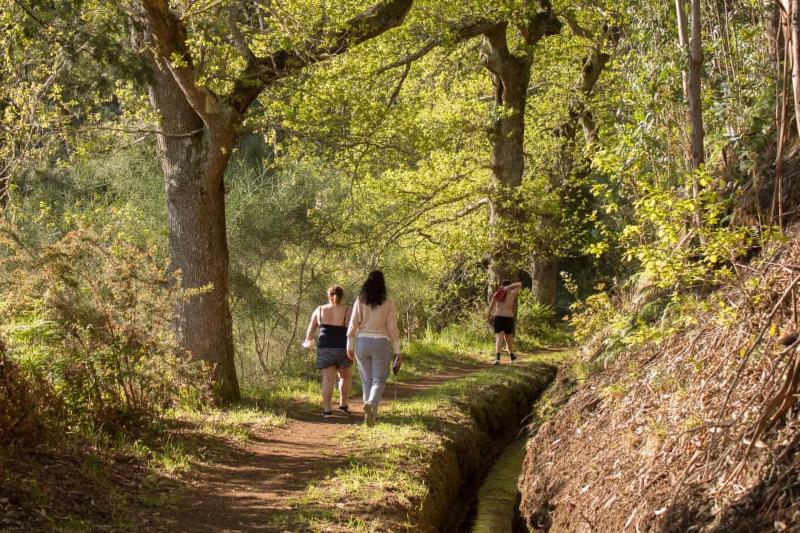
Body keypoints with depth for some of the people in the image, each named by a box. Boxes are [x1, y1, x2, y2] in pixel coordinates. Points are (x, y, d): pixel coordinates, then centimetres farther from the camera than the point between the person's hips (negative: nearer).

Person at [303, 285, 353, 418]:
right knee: (345, 376, 18)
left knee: (328, 378, 3)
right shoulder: (347, 311, -4)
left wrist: (308, 341, 28)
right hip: (342, 349, -1)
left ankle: (327, 409, -3)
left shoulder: (320, 310, 4)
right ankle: (343, 404, 15)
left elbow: (311, 329, 12)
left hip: (325, 349, 2)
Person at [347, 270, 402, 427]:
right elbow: (392, 327, -2)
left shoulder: (360, 300, 0)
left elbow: (353, 324, -2)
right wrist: (397, 351, 3)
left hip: (362, 342, 2)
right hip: (381, 342, -2)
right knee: (379, 379, 3)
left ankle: (370, 414, 16)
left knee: (367, 379, 13)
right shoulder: (387, 302, -3)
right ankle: (371, 404, -24)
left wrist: (350, 346, 6)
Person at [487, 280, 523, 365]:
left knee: (499, 338, -9)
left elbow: (491, 306, 2)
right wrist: (509, 287, -2)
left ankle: (497, 358, -28)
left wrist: (489, 316, 12)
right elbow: (520, 285, 7)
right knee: (508, 338, 19)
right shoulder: (511, 294, -1)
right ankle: (512, 356, 37)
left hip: (498, 317, 0)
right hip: (508, 318, 0)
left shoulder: (497, 294, 4)